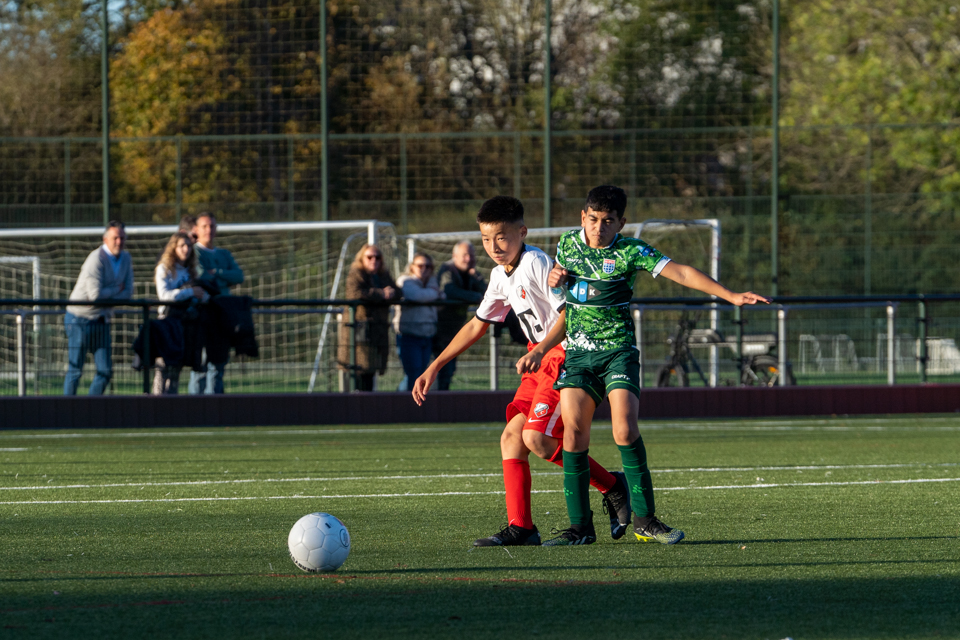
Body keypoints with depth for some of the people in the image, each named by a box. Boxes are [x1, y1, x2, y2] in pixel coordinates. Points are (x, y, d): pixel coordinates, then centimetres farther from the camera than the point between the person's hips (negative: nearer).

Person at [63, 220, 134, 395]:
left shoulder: (126, 259, 6)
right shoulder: (96, 259, -18)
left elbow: (128, 293, 3)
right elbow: (95, 294, -25)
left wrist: (108, 296, -14)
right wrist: (117, 289, -8)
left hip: (101, 320, 7)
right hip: (80, 319, -7)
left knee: (106, 371, 0)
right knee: (75, 370, -5)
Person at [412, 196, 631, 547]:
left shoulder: (537, 264, -17)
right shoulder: (501, 276, 10)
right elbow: (477, 325, 21)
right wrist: (434, 368, 18)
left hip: (568, 357, -9)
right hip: (541, 361, 9)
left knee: (536, 437, -19)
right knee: (512, 436, -2)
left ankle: (613, 488, -2)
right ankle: (520, 527, -1)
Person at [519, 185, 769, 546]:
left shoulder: (629, 252, -7)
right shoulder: (568, 243, 7)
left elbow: (680, 272, -14)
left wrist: (730, 296, -23)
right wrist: (554, 277, 3)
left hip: (617, 350, -4)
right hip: (577, 352, 4)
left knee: (625, 428, -18)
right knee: (574, 430, -7)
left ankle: (644, 519, -9)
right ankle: (579, 526, 0)